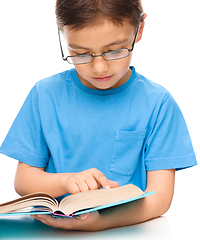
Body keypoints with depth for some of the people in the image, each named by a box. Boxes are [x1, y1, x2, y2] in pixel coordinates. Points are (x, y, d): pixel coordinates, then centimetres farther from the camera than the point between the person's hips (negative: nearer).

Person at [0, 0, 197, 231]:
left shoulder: (157, 103, -5)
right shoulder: (45, 94, 0)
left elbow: (159, 196, -8)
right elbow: (23, 180, 3)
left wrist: (100, 222, -25)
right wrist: (66, 181, -18)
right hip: (50, 230, 2)